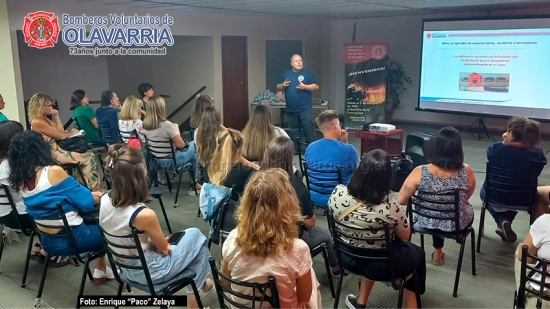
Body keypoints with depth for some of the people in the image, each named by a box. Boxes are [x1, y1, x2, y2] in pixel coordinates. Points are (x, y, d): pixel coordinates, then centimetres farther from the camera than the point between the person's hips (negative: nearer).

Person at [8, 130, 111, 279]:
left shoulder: (21, 179, -1)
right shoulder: (54, 172, -23)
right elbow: (86, 203, -17)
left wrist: (89, 195, 7)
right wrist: (96, 197, 4)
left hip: (47, 241, 7)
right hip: (71, 238, -7)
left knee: (95, 222, 26)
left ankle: (101, 270, 31)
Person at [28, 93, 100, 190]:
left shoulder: (45, 118, 11)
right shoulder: (37, 122, -17)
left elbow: (61, 131, 12)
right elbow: (61, 136, -14)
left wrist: (56, 117, 4)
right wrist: (72, 132, 6)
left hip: (59, 148, 9)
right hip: (53, 154, -9)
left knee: (89, 154, -4)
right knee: (87, 158, -18)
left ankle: (93, 187, -6)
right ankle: (93, 188, -8)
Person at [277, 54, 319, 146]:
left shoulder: (307, 73, 2)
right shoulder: (286, 74, 13)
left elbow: (316, 86, -2)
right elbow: (278, 87, 15)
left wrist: (305, 86, -17)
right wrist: (283, 85, -7)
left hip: (305, 108, -4)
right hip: (291, 109, 4)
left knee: (309, 129, -7)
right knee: (293, 131, 12)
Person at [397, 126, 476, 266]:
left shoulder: (420, 172, -26)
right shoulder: (466, 171, -22)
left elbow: (401, 201, -18)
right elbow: (467, 196, -3)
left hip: (427, 222, 0)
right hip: (457, 224, 0)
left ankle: (438, 253, 50)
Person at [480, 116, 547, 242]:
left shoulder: (496, 149, -24)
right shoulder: (537, 153, -18)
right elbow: (535, 174, 0)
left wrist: (504, 142, -2)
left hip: (495, 197, -2)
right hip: (523, 199, 2)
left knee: (485, 191, 37)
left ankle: (502, 222, 17)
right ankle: (507, 221, 31)